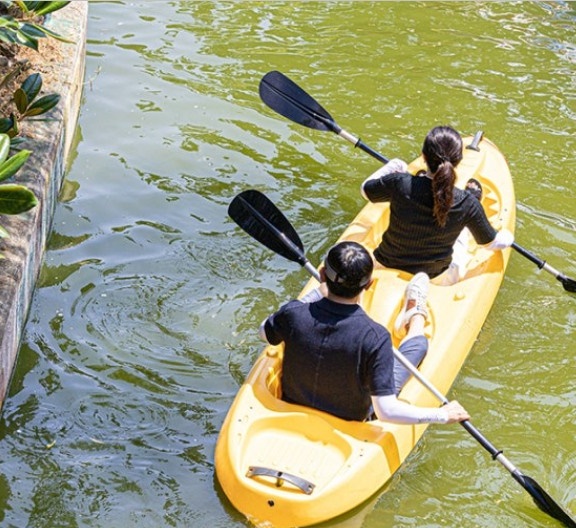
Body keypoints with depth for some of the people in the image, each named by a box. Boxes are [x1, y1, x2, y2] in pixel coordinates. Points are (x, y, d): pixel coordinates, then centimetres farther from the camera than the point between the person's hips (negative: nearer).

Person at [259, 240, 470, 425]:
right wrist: (443, 415, -24)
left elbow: (264, 332, -2)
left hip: (291, 404, 2)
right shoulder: (375, 338, -37)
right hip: (351, 422, -2)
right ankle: (416, 315, 52)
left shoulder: (294, 314, -28)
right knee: (419, 342, 18)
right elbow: (385, 411, -36)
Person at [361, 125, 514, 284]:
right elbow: (491, 243, -7)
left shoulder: (399, 184, -26)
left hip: (385, 266, 1)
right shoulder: (468, 205, -25)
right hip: (435, 278, 0)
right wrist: (507, 237, 17)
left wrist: (393, 167, 15)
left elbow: (366, 189, -3)